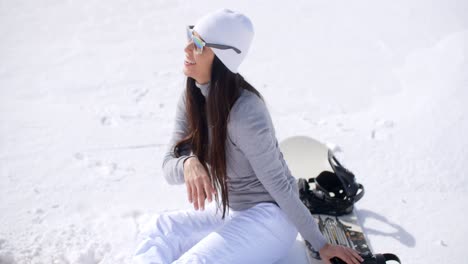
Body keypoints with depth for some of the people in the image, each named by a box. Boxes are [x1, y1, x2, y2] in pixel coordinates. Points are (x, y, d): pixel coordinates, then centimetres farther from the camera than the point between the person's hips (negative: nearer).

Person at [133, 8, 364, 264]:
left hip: (271, 215, -7)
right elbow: (169, 167, -6)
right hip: (228, 211, 7)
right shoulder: (191, 98, -5)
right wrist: (188, 164, -31)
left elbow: (279, 185, -19)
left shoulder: (246, 113, -29)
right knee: (157, 232, -16)